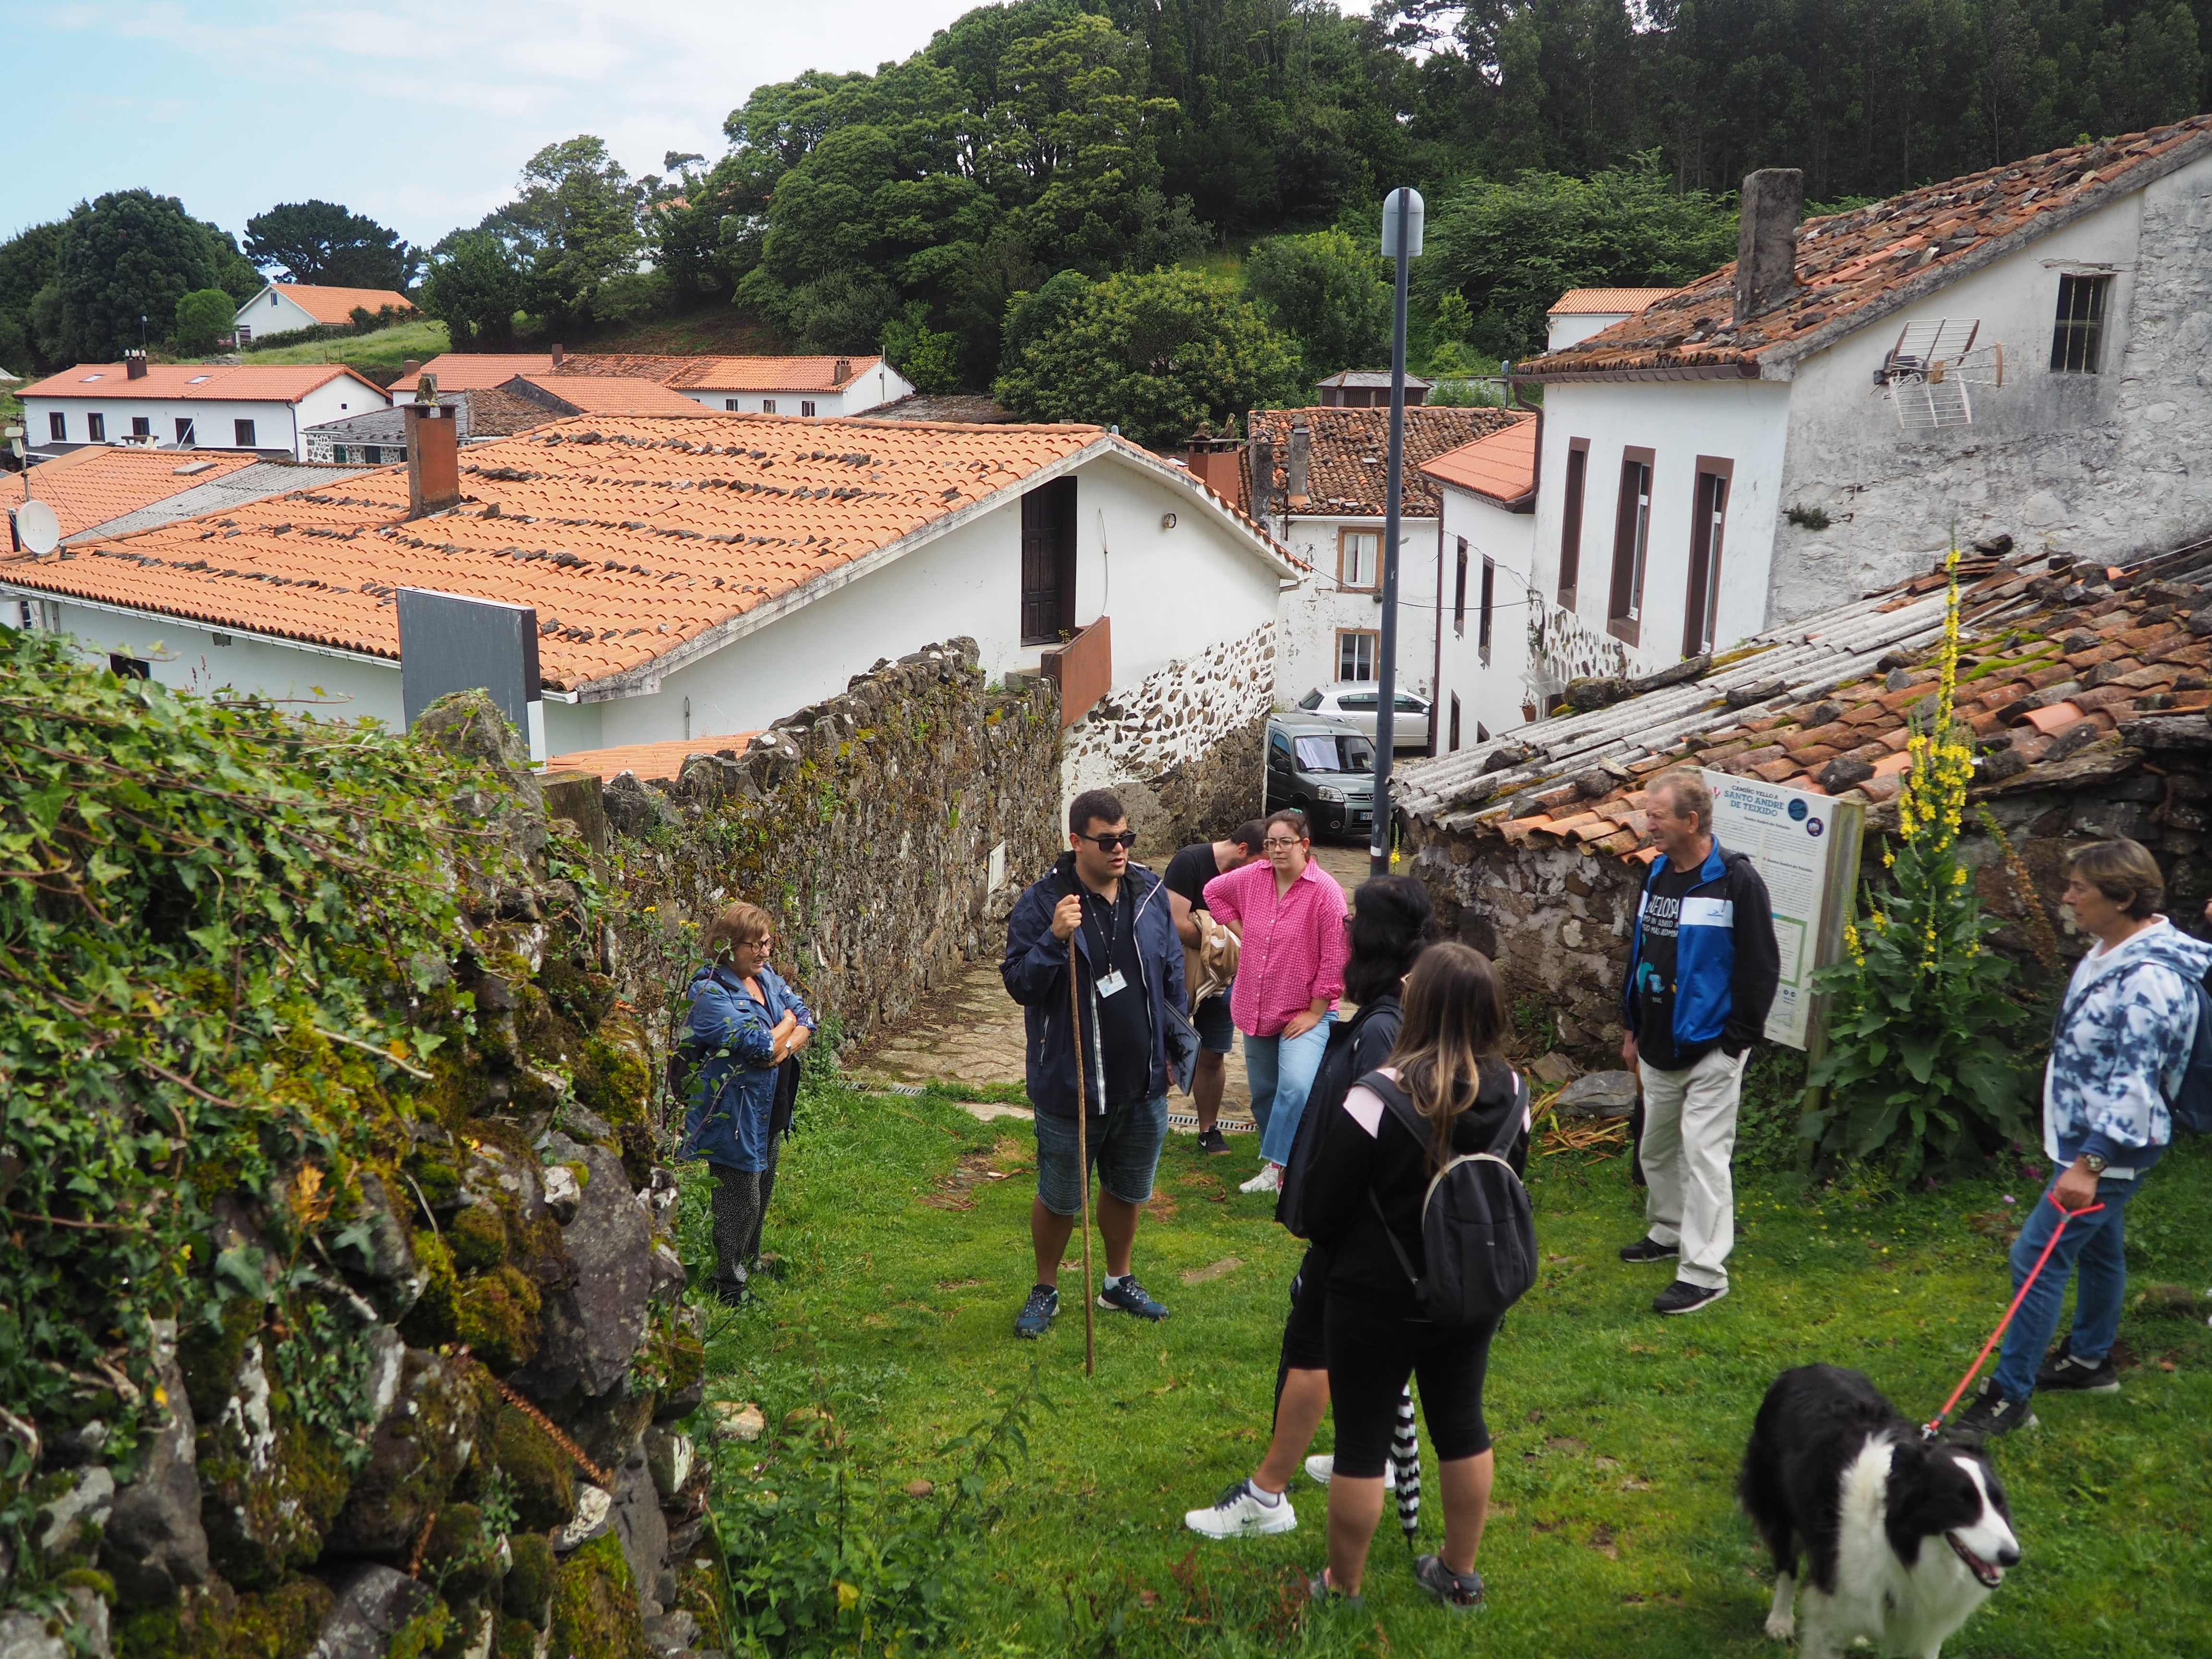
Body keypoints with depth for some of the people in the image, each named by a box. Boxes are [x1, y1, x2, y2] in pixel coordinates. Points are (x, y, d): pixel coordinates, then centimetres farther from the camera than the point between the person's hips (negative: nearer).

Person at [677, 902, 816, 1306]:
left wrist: (787, 1047, -17)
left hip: (770, 1110, 9)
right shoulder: (712, 992, -21)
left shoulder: (767, 976, 6)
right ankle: (728, 1291, 15)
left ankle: (751, 1269, 41)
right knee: (741, 1200, 0)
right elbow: (759, 1045, -27)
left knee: (762, 1192, 22)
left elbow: (806, 1019, 3)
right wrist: (787, 1023, -8)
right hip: (733, 1116, -9)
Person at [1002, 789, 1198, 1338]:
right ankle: (1045, 1289, 33)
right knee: (1059, 1198, 11)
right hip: (1071, 1086, -4)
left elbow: (1172, 975, 11)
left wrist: (1173, 1050, 14)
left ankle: (1119, 1281, 42)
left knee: (1127, 1189, 21)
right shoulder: (1042, 903, -15)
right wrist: (1055, 939, -32)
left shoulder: (1151, 893, 0)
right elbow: (1018, 983, -16)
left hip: (1143, 1086, 4)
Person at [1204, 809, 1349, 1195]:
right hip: (1256, 1010, 6)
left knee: (1296, 1086, -27)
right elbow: (1214, 891, 21)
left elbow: (1334, 959, -16)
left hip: (1304, 1014, -6)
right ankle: (1273, 1166, 33)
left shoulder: (1325, 891, -17)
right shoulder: (1253, 878, 0)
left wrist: (1315, 1012, -14)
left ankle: (1278, 1164, -13)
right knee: (1263, 1093, 16)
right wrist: (1240, 930, 9)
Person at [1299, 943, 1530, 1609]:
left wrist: (1332, 1245, 6)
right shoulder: (1512, 1094, -8)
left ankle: (1342, 1587, 24)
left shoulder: (1377, 1098, -25)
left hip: (1378, 1300, -5)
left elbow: (1323, 1208, -16)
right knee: (1462, 1425, 20)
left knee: (1362, 1441, 9)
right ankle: (1460, 1575, 36)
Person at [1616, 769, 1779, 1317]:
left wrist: (1737, 1041, -14)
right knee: (1657, 1148, 18)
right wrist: (1632, 1030, 19)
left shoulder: (1736, 881, -15)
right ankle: (1668, 1232, 38)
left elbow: (1762, 967, -14)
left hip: (1710, 1050, -8)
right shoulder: (1658, 873, 8)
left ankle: (1705, 1272, 1)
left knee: (1704, 1155, -5)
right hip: (1658, 1046, 8)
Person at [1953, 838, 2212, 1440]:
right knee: (2097, 1248, 22)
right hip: (2087, 1137, 10)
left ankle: (2010, 1396, -3)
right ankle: (2090, 1360, 39)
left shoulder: (2148, 980, -27)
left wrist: (2090, 1164, -32)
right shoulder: (2112, 952, 6)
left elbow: (2135, 1086, -30)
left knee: (2037, 1255, -10)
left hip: (2113, 1148, -10)